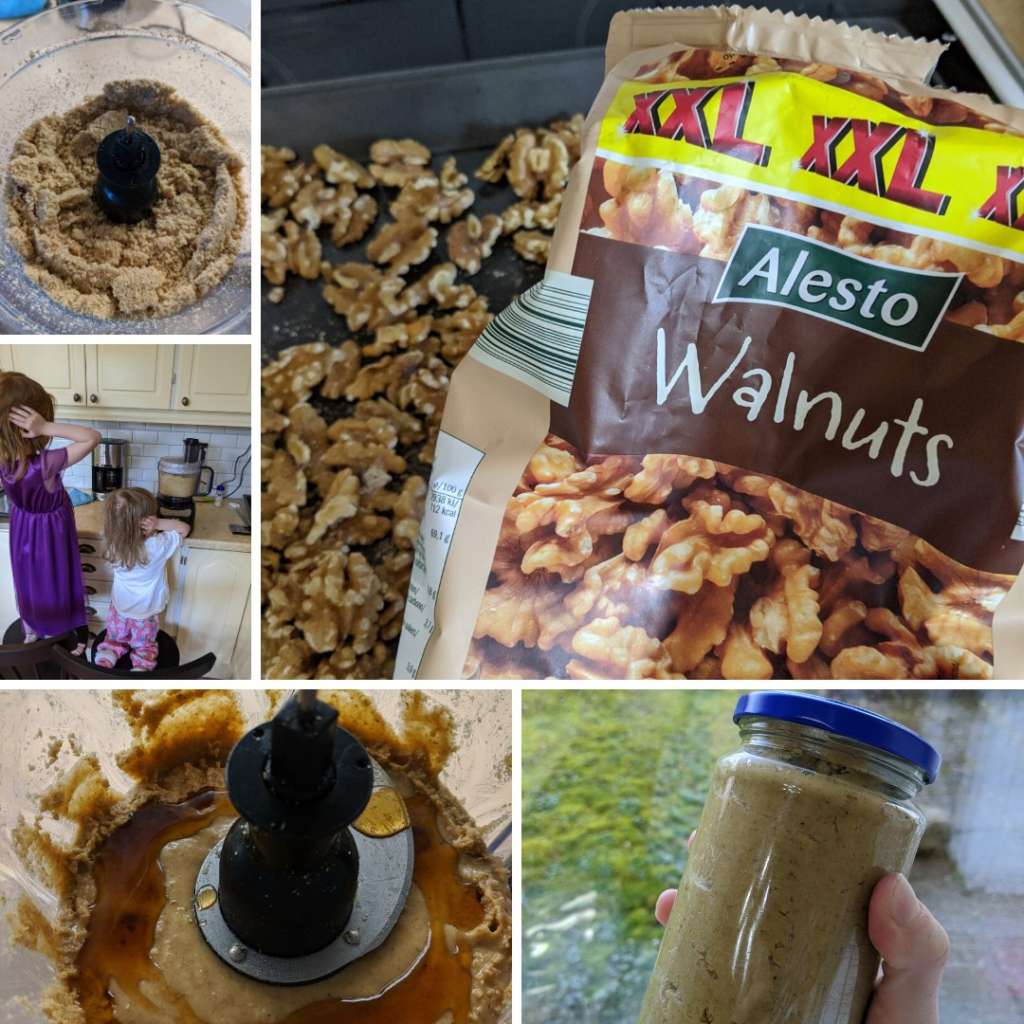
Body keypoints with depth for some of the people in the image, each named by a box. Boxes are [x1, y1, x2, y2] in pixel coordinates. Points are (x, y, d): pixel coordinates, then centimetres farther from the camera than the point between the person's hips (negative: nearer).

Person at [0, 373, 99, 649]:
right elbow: (93, 437, -38)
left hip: (22, 532, 5)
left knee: (28, 586, 28)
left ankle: (30, 638, 50)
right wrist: (47, 428, -45)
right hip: (50, 536, -5)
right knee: (54, 590, 19)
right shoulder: (45, 464, -39)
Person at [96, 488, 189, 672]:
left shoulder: (113, 542, -20)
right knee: (144, 646, 21)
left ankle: (107, 655, 2)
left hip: (119, 608, 3)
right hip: (145, 613, -3)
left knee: (116, 639, 28)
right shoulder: (158, 546, -31)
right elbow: (184, 529, -16)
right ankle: (142, 667, -4)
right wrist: (159, 523, -31)